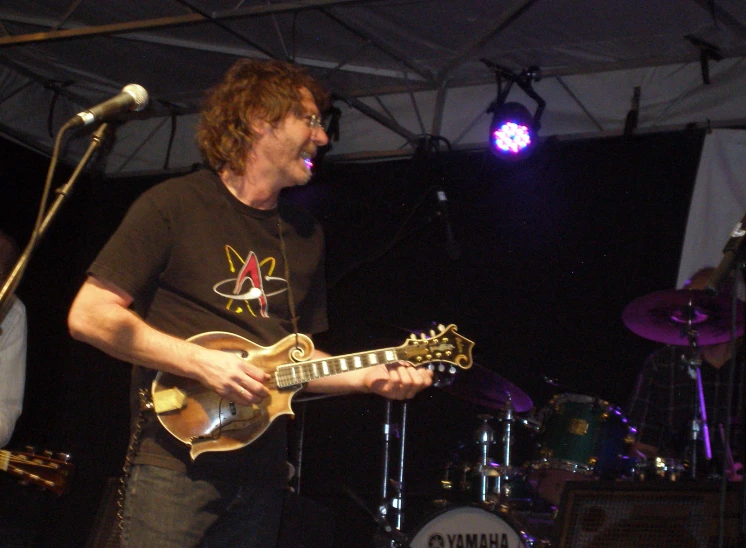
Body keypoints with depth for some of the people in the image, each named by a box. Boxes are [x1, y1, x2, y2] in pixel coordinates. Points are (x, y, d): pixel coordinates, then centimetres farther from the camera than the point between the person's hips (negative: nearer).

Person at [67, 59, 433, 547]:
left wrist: (368, 377, 2)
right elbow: (88, 316, -10)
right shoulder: (174, 206, -5)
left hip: (261, 474, 6)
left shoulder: (306, 235, 15)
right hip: (175, 466, -6)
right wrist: (201, 363, -17)